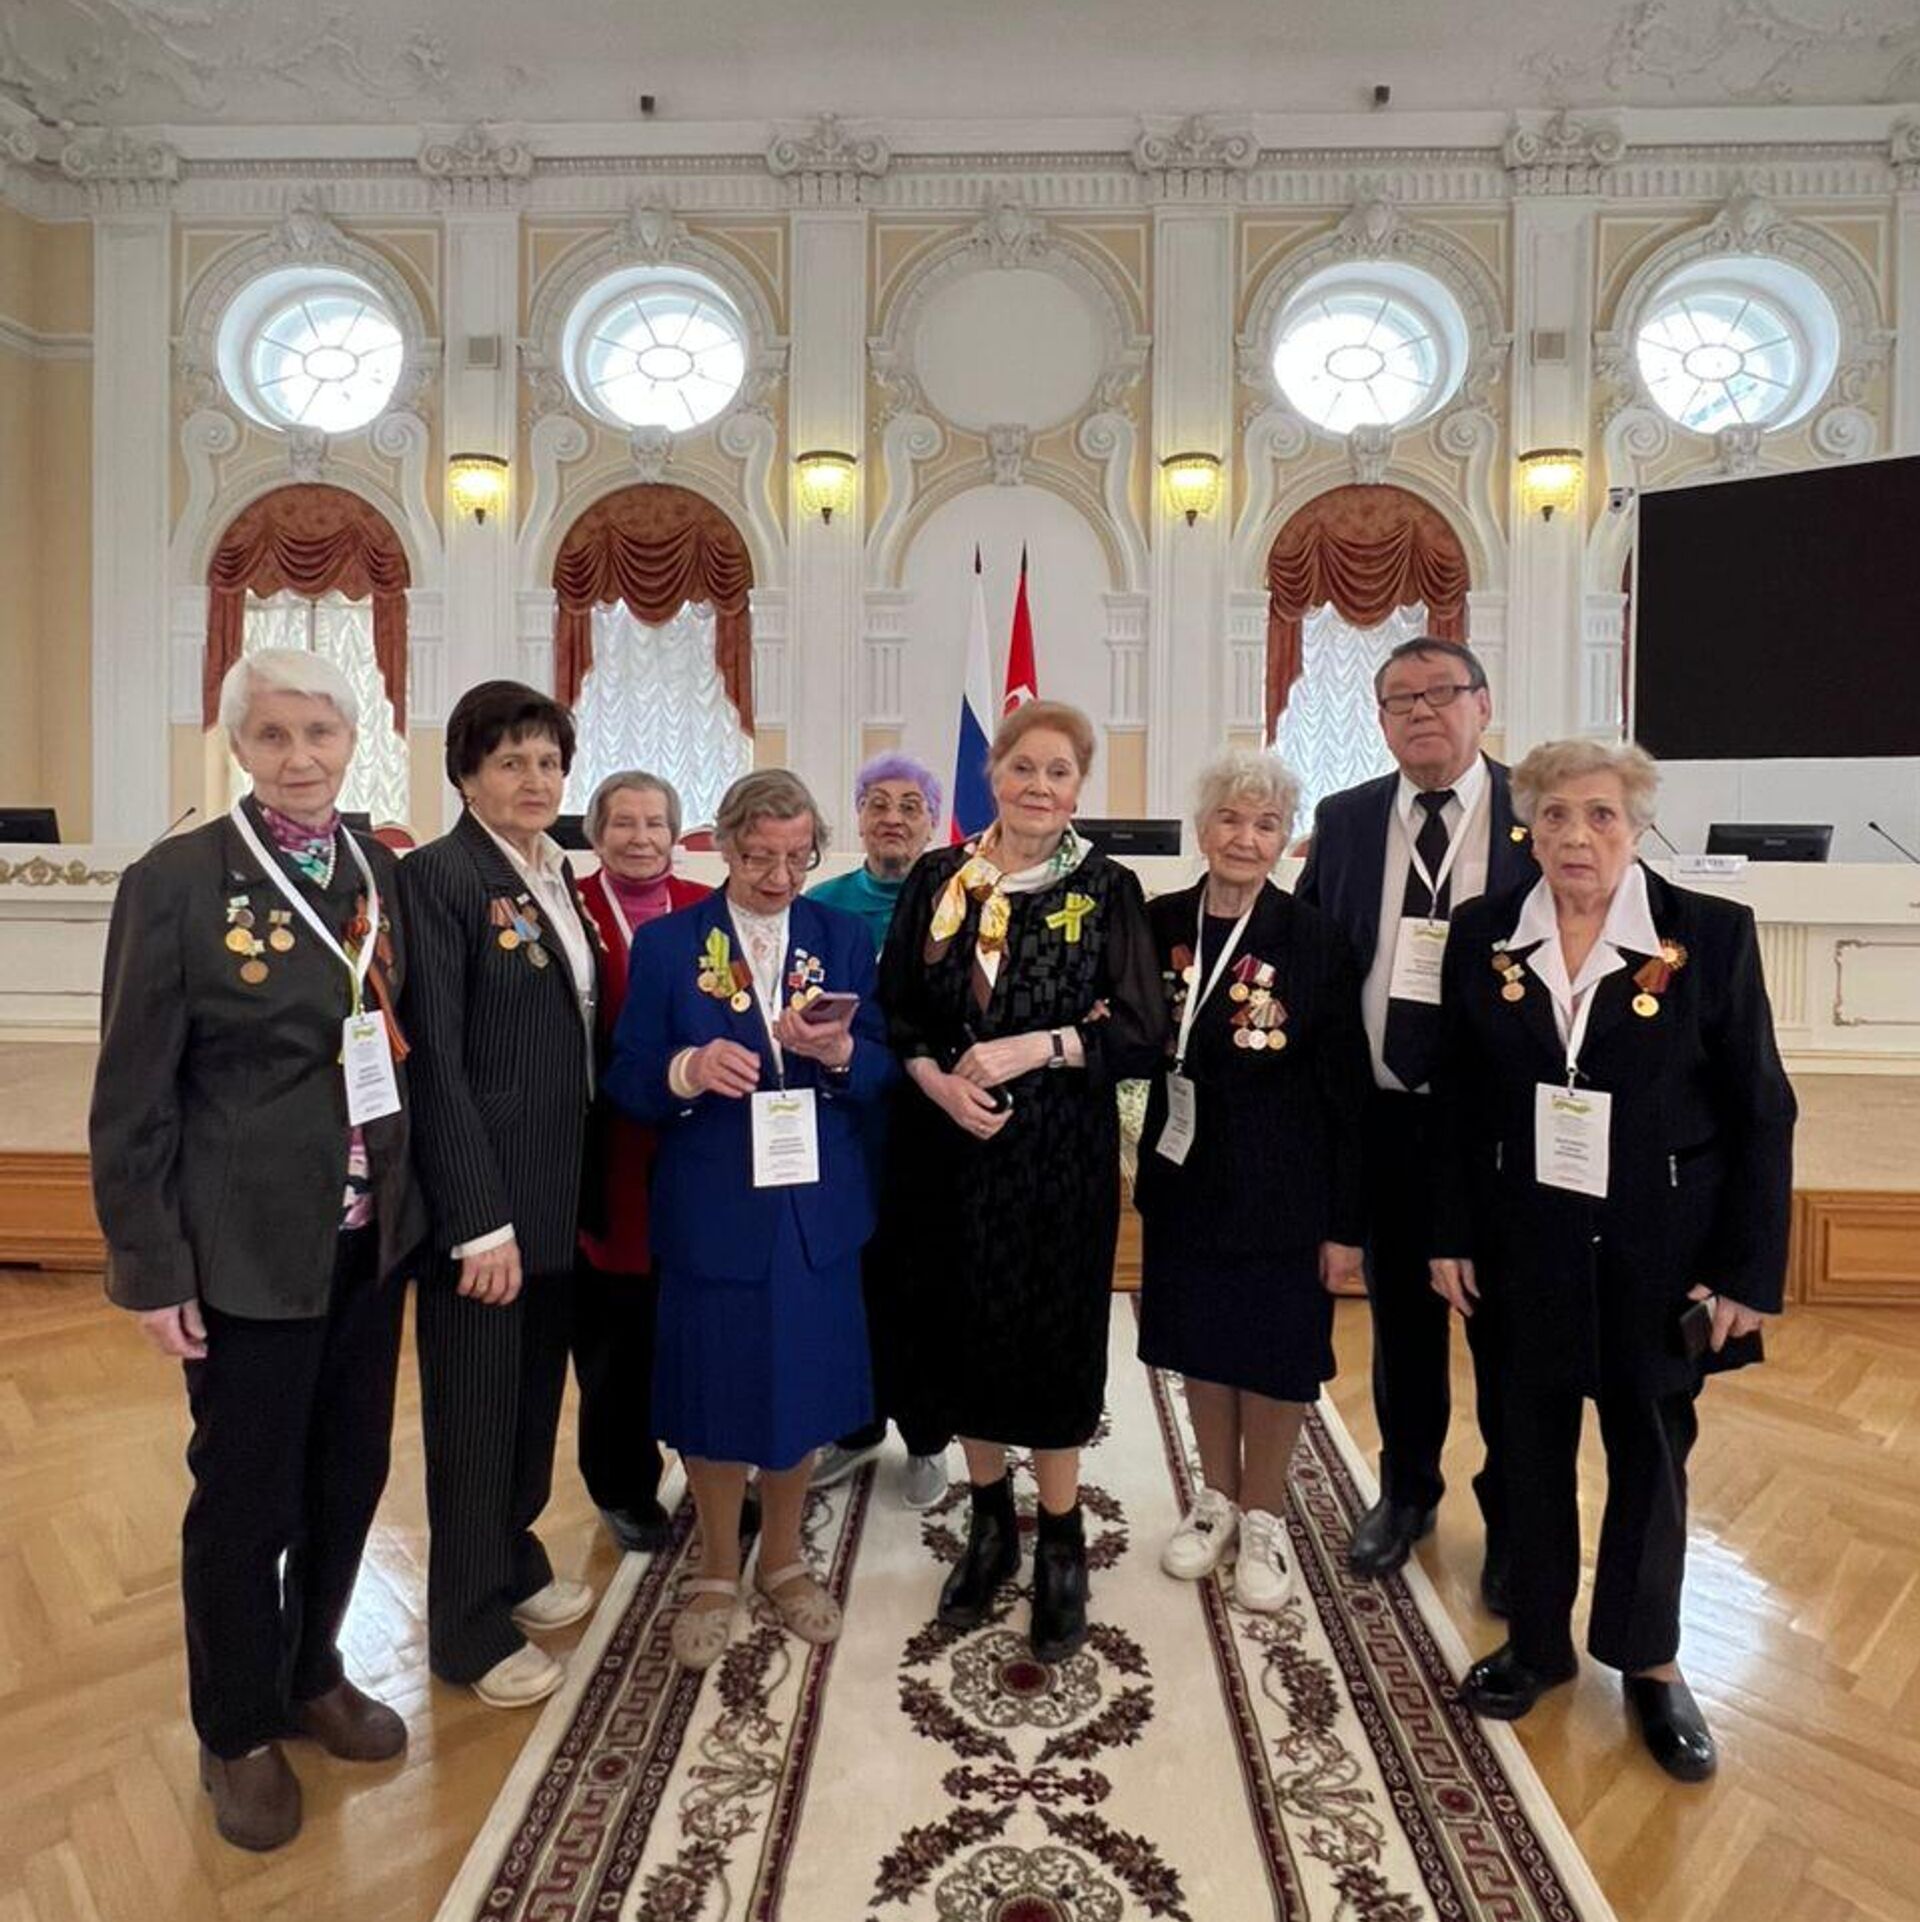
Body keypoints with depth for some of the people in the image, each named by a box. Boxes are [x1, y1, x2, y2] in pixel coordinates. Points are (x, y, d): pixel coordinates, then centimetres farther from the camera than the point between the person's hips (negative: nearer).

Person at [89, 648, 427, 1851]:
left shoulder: (380, 872, 2)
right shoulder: (176, 881, -12)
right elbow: (133, 1097, -10)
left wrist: (413, 1197, 5)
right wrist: (153, 1266, -9)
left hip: (372, 1238, 5)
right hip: (247, 1248, -4)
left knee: (351, 1473, 18)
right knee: (245, 1496, 13)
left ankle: (312, 1673, 44)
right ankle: (241, 1730, 38)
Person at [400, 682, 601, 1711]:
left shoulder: (558, 876, 9)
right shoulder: (438, 875, -13)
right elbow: (437, 1060, -17)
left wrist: (579, 1185, 9)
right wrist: (480, 1221, -19)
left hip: (560, 1190, 7)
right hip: (483, 1197, -7)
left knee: (537, 1388, 20)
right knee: (475, 1408, 8)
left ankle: (513, 1558, 41)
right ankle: (468, 1624, 28)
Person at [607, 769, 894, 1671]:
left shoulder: (844, 938, 4)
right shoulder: (666, 943, -3)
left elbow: (882, 1073, 1)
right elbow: (627, 1083, -5)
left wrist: (840, 1052, -21)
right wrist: (686, 1070, -25)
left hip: (817, 1211, 2)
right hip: (710, 1213, -2)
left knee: (804, 1386, 14)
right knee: (716, 1396, 11)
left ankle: (783, 1558, 38)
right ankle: (715, 1571, 35)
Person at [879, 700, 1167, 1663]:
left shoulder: (1107, 889, -4)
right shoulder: (936, 880, 3)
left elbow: (1144, 1033, -8)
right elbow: (894, 1012, 5)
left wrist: (1031, 1050, -19)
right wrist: (937, 1079, -12)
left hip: (1060, 1154, -2)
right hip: (953, 1149, 3)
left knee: (1054, 1333, 6)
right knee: (965, 1329, 12)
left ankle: (1061, 1544, 28)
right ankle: (990, 1522, 35)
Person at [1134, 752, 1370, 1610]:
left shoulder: (1316, 941, -12)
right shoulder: (1160, 924, -4)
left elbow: (1347, 1090, -9)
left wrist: (1346, 1221, -8)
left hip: (1280, 1188, -3)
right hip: (1184, 1176, 3)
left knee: (1275, 1352, 12)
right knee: (1201, 1344, 17)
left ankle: (1263, 1518, 35)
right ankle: (1216, 1500, 39)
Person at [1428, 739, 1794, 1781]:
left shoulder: (1712, 934, -9)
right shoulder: (1483, 935, -3)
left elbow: (1761, 1112, -6)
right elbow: (1456, 1100, 2)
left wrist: (1746, 1271, -8)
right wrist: (1451, 1236, 1)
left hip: (1659, 1248, -1)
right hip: (1526, 1241, 2)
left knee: (1651, 1449, 14)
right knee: (1532, 1439, 14)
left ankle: (1650, 1662, 35)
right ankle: (1538, 1637, 35)